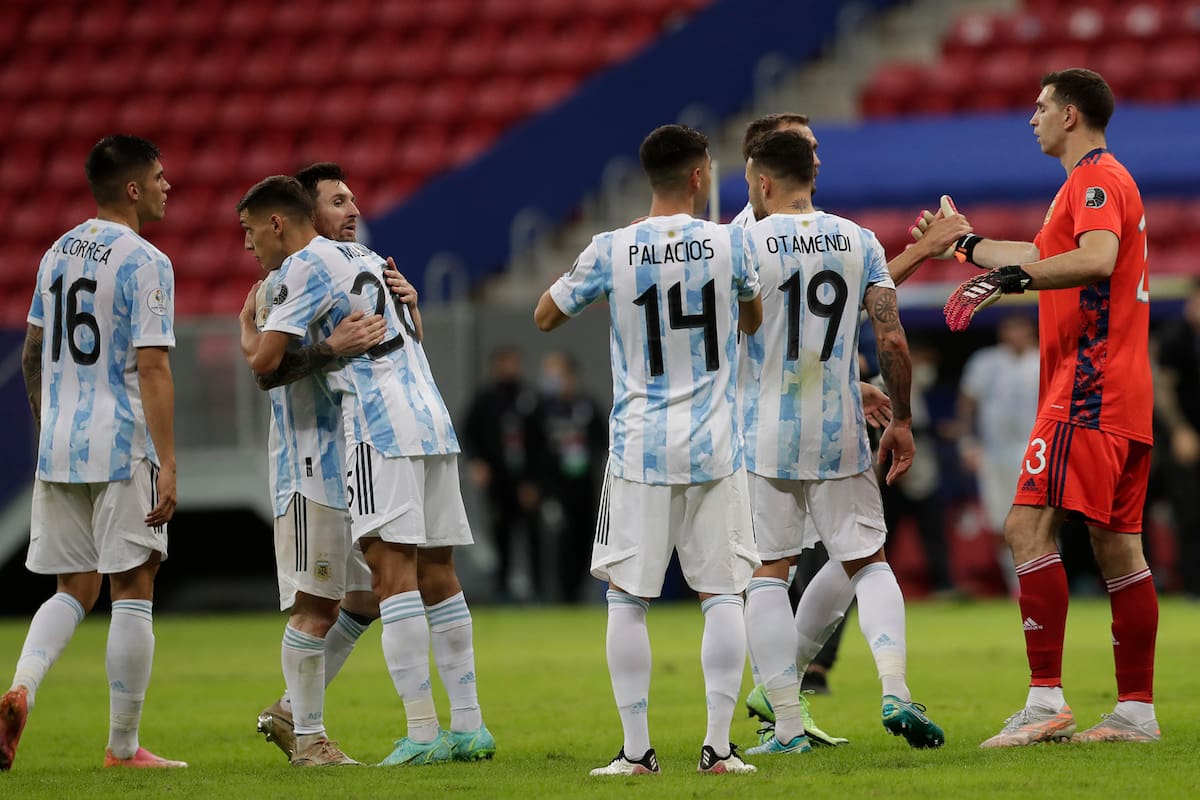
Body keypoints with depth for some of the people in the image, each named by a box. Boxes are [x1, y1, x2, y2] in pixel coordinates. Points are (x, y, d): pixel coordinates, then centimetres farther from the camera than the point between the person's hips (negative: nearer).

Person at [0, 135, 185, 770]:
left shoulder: (57, 253, 12)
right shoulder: (144, 262, -11)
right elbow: (151, 368, -17)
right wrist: (167, 464, -18)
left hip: (57, 449, 7)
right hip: (123, 448, -7)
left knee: (73, 590, 13)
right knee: (131, 592, 1)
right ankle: (123, 746, 3)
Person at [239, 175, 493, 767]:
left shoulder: (304, 267, -4)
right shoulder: (364, 256, 23)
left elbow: (265, 362, -11)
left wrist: (249, 334, 12)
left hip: (382, 429, -9)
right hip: (432, 421, 9)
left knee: (392, 573, -11)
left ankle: (422, 733, -17)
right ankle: (469, 728, 9)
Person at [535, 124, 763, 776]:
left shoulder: (610, 251, -5)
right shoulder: (729, 244, -4)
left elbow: (545, 316, 10)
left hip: (640, 448, 0)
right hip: (715, 449, 0)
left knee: (626, 598, 6)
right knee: (722, 595, 6)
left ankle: (635, 750, 3)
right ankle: (718, 746, 2)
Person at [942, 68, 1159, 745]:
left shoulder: (1096, 180, -9)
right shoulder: (1104, 181, 24)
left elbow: (1097, 258, -29)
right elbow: (1042, 257, 39)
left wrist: (1014, 279, -30)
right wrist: (968, 244, 48)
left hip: (1089, 389, -10)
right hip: (1124, 398, 10)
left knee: (1029, 527, -15)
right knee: (1117, 547, 8)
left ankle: (1047, 700, -21)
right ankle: (1137, 709, 7)